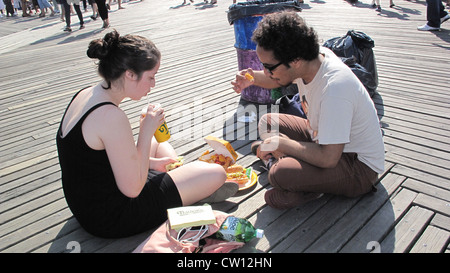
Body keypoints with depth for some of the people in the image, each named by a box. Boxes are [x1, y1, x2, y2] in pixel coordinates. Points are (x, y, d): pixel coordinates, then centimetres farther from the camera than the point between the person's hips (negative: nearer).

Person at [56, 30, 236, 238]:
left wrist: (152, 162, 6)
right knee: (217, 173, -9)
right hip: (111, 218, -9)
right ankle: (194, 194, 20)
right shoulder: (111, 116, -30)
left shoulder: (84, 96, 0)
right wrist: (146, 132, -18)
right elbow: (132, 188, -24)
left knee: (158, 142, 29)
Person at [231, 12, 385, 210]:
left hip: (359, 167, -8)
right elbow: (278, 80, 13)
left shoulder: (334, 88, -35)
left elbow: (328, 159, -35)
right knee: (267, 122, 6)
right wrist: (254, 78, -8)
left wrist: (283, 143, -22)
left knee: (281, 174, -33)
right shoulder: (310, 58, -11)